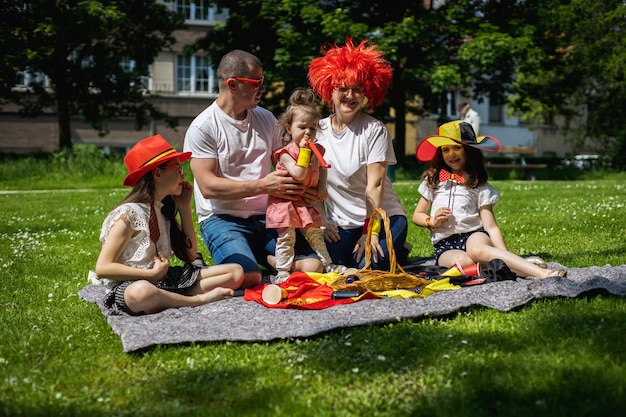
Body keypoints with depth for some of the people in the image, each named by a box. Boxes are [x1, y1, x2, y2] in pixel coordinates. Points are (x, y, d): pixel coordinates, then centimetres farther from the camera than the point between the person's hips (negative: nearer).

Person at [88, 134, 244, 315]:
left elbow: (190, 256, 10)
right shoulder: (128, 214, -13)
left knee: (236, 271, -2)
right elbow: (102, 268, -18)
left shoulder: (165, 209, 10)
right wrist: (153, 274, -21)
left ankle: (170, 298, -16)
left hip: (165, 279, 7)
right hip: (132, 285, -7)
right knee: (141, 293, -45)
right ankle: (200, 299, -21)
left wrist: (184, 207, 6)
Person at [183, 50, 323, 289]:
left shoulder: (266, 119, 12)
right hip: (222, 219, -5)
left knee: (312, 267, -15)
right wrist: (262, 186, -22)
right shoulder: (202, 128, -7)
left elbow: (285, 166, 17)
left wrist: (302, 190, -6)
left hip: (267, 216, 5)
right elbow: (208, 186, -15)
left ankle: (266, 258, 10)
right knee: (248, 277, -29)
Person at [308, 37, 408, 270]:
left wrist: (371, 231, -21)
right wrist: (321, 221, -5)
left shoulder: (374, 130, -11)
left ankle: (397, 249, 10)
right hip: (341, 223, 4)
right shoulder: (318, 131, 1)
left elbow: (375, 185, -17)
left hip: (383, 217, -3)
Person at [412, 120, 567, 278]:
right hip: (445, 245, 1)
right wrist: (432, 221, -2)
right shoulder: (433, 180, 16)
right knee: (460, 261, -38)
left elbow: (491, 226, 1)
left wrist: (505, 256, -13)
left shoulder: (478, 184, 9)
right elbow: (417, 215, 21)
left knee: (477, 250, -41)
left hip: (473, 234, -1)